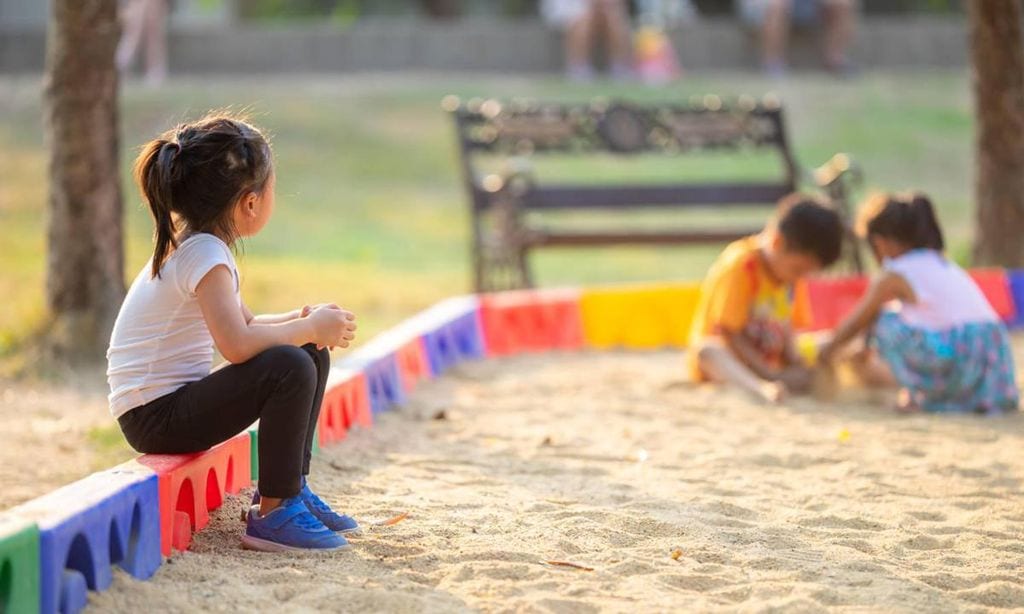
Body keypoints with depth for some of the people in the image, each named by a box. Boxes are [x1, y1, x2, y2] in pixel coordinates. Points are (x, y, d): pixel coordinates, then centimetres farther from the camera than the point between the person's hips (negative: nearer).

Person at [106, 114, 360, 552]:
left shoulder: (194, 245, 11)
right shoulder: (204, 253, -20)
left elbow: (245, 324, 19)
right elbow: (237, 344, -33)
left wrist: (303, 321, 1)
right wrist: (310, 328, -18)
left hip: (177, 403, 10)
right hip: (154, 416, -10)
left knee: (312, 356, 13)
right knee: (289, 367, -28)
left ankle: (290, 487, 17)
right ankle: (273, 513, -17)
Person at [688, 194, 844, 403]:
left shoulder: (787, 265, 4)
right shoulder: (740, 267, -20)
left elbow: (786, 325, 8)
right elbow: (729, 334, -22)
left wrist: (796, 364, -11)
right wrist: (771, 375, -28)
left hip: (768, 361, 8)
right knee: (708, 351, -42)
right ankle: (761, 389, -68)